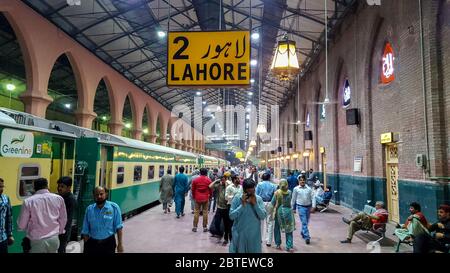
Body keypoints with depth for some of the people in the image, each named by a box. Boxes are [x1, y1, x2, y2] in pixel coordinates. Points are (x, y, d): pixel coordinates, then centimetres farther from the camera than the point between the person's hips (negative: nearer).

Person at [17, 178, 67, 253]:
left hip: (37, 241, -2)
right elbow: (63, 219, 7)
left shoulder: (28, 201, -7)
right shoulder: (59, 198, -1)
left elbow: (21, 225, -1)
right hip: (54, 239, 2)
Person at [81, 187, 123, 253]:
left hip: (108, 243, -2)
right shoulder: (89, 209, -2)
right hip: (92, 243, 2)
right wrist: (86, 246, 4)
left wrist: (120, 244, -9)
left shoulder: (114, 207, -10)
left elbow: (118, 227, -8)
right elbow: (85, 230, 3)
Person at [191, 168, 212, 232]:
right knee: (205, 212, 6)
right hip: (206, 198, -1)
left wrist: (194, 196, 18)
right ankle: (205, 227, 10)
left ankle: (195, 227, 11)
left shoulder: (195, 180, -1)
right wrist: (210, 195, 19)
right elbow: (210, 189, 1)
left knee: (196, 212, 8)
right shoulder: (208, 180, -3)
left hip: (197, 198, 1)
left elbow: (193, 189, 4)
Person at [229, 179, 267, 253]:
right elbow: (231, 216, -12)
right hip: (239, 233, -1)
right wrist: (242, 205, -19)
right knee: (239, 251, 8)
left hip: (254, 234, 2)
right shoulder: (237, 198, -8)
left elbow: (263, 216, -8)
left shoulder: (258, 199, -3)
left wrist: (255, 204, -17)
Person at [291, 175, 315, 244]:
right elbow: (293, 199, 6)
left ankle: (302, 232, 39)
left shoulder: (309, 189, 3)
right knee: (304, 222, -10)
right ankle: (307, 237, -8)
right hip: (301, 207, -3)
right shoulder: (296, 189, -1)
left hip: (308, 207, 3)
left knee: (306, 222, 16)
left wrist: (313, 207, -9)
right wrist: (293, 208, 10)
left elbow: (313, 198, 1)